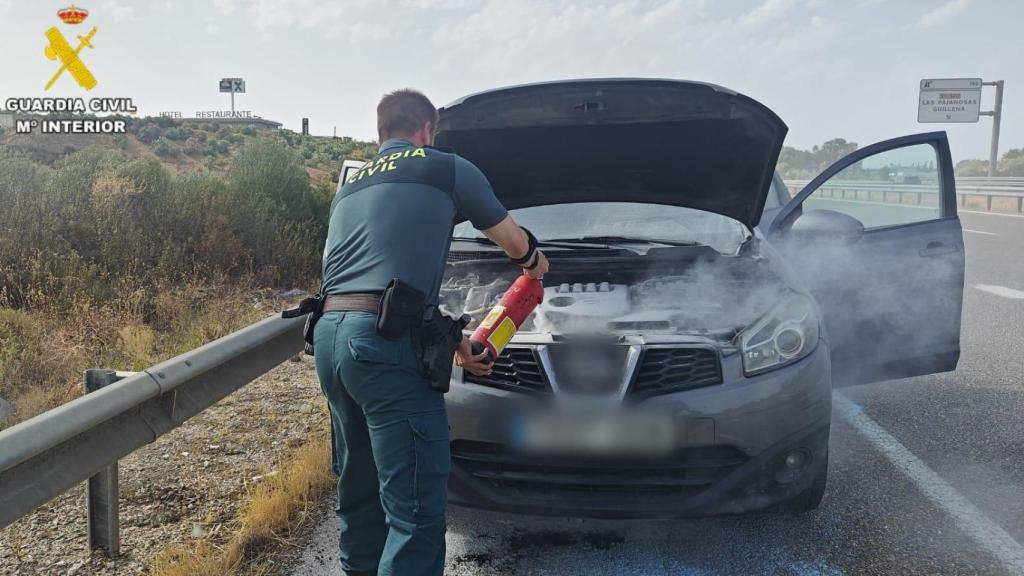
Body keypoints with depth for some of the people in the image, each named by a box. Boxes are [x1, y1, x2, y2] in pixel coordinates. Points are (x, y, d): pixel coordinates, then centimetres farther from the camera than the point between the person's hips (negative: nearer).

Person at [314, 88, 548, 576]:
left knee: (360, 490, 22)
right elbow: (512, 240, 22)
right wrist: (534, 261, 46)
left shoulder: (349, 186, 27)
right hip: (387, 343, -8)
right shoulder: (446, 169, 8)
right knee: (416, 509, -5)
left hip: (330, 335, 8)